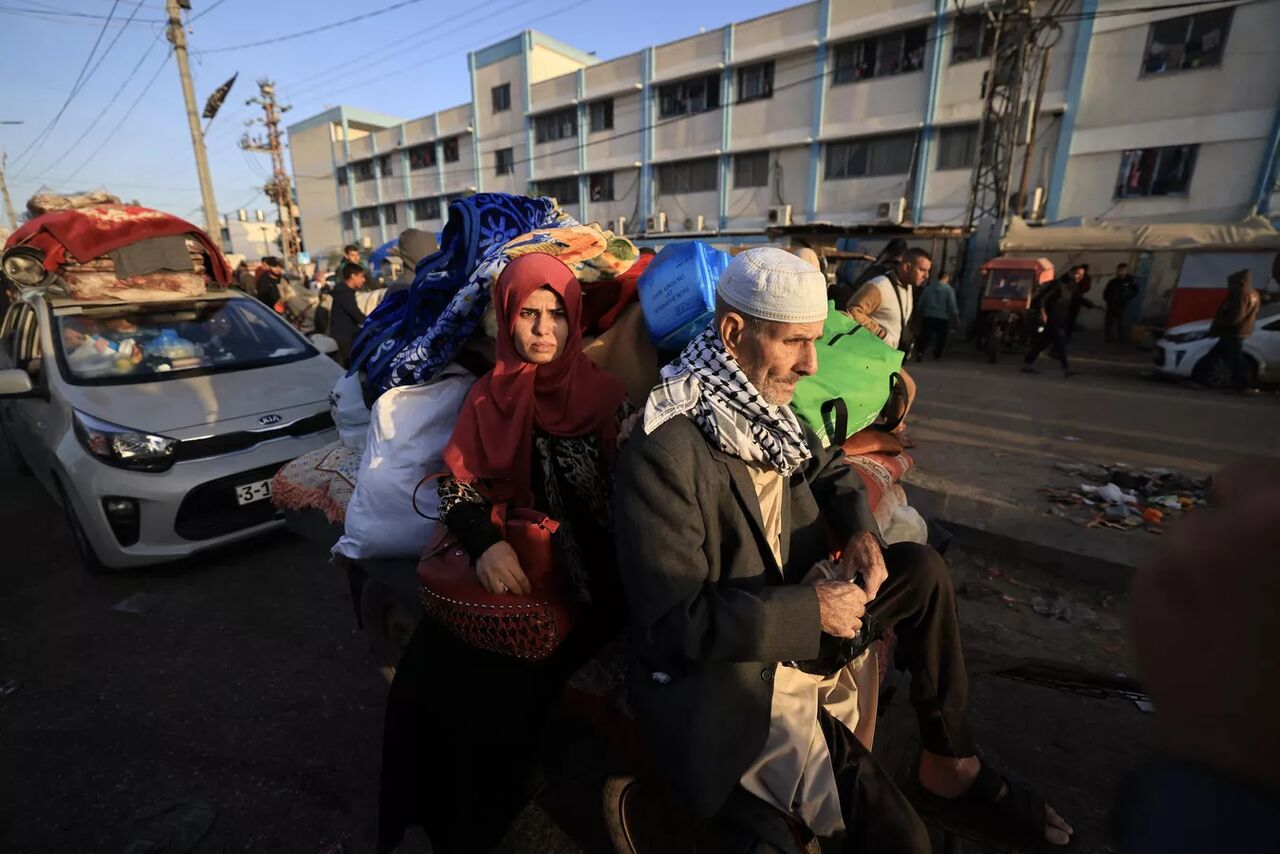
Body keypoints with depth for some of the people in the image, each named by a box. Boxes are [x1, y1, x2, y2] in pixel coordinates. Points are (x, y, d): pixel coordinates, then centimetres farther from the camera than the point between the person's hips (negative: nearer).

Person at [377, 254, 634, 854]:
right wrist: (484, 543, -17)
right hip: (504, 564, 3)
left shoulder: (604, 395, -5)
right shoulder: (491, 395, 4)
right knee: (426, 677, -8)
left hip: (583, 576, -3)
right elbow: (457, 485, 0)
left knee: (495, 690, -15)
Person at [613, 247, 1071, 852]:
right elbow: (674, 623, -27)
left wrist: (861, 531, -4)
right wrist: (812, 610, -22)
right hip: (719, 679, -8)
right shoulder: (663, 453, -27)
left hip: (800, 629, 8)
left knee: (924, 568, 4)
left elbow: (829, 468, 17)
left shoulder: (766, 411, -2)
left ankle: (950, 762, 21)